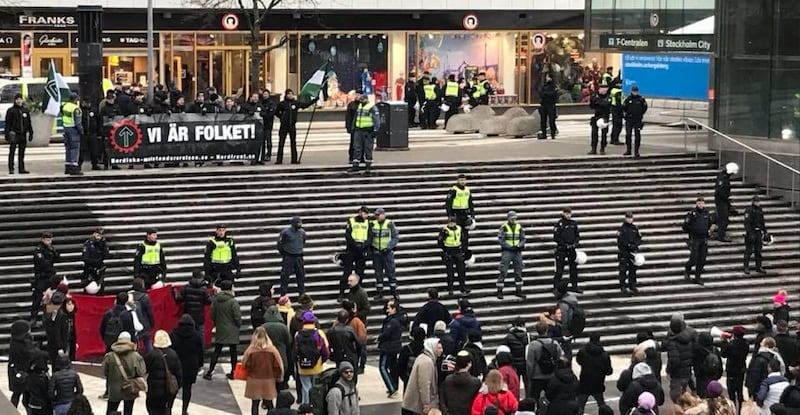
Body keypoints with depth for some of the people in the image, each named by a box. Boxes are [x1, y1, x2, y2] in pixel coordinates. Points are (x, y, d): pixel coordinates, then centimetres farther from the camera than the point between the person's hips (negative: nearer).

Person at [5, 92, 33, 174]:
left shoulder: (25, 110, 13)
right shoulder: (11, 111, 0)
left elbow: (29, 123, 17)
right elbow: (7, 124, -2)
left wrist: (30, 133, 12)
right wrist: (7, 134, -9)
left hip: (23, 134, 4)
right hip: (14, 134, -4)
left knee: (21, 153, 7)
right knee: (12, 152, -6)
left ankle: (21, 168, 11)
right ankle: (11, 169, -7)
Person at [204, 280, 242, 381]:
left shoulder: (215, 300, -2)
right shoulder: (233, 302, -16)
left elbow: (212, 315, 5)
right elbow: (237, 317, -14)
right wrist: (239, 325, 6)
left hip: (220, 330, 4)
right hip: (232, 331, -4)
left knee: (217, 351, 9)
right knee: (233, 351, 7)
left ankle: (209, 372, 5)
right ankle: (233, 373, 11)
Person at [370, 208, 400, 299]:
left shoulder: (389, 224, -6)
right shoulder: (373, 224, 3)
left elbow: (396, 237, -5)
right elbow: (370, 238, 11)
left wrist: (388, 247, -15)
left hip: (388, 251, -3)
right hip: (376, 252, 3)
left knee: (390, 271, -3)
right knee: (378, 273, 7)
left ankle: (394, 291, 7)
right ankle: (379, 292, 15)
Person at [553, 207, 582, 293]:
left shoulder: (574, 223, 8)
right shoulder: (559, 224, -8)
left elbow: (577, 235, 15)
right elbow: (556, 238, -11)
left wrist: (576, 243, -5)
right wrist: (566, 245, -16)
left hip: (572, 249, 5)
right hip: (561, 250, -5)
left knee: (574, 268, 11)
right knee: (559, 269, -5)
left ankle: (574, 286, 21)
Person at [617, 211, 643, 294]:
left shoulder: (635, 228, 10)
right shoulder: (621, 229, -3)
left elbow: (639, 239, 10)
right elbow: (620, 240, -12)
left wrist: (635, 244, -10)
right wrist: (629, 245, -19)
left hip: (633, 252, 4)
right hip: (623, 252, -4)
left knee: (633, 269, 7)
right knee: (623, 270, -2)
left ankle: (632, 286, 14)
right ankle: (623, 287, 4)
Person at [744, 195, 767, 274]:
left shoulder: (760, 210, 11)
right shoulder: (749, 210, -12)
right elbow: (747, 223, -18)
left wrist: (764, 231, 17)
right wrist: (750, 233, -24)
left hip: (758, 232, 7)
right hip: (751, 232, -7)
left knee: (758, 250, 10)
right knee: (749, 251, -4)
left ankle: (758, 267, 16)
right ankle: (746, 268, 1)